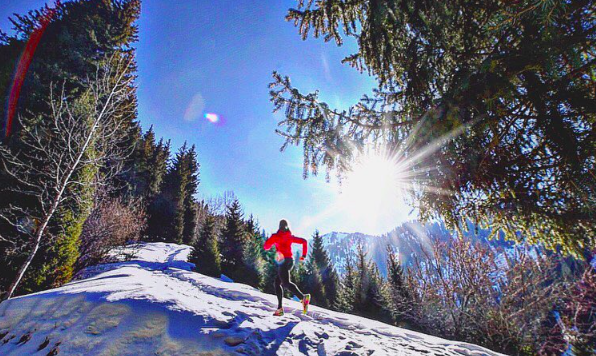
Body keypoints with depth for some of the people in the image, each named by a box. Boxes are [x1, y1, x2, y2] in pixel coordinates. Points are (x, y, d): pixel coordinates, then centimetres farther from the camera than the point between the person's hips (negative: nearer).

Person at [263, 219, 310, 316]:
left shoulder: (276, 236, 1)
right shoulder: (290, 236, 16)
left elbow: (266, 246, 2)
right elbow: (304, 241, 14)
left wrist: (272, 243, 23)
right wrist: (304, 255, 17)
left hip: (283, 261, -7)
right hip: (290, 260, 7)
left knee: (286, 283, -17)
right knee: (277, 282, 14)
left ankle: (303, 297, -39)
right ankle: (280, 308, 6)